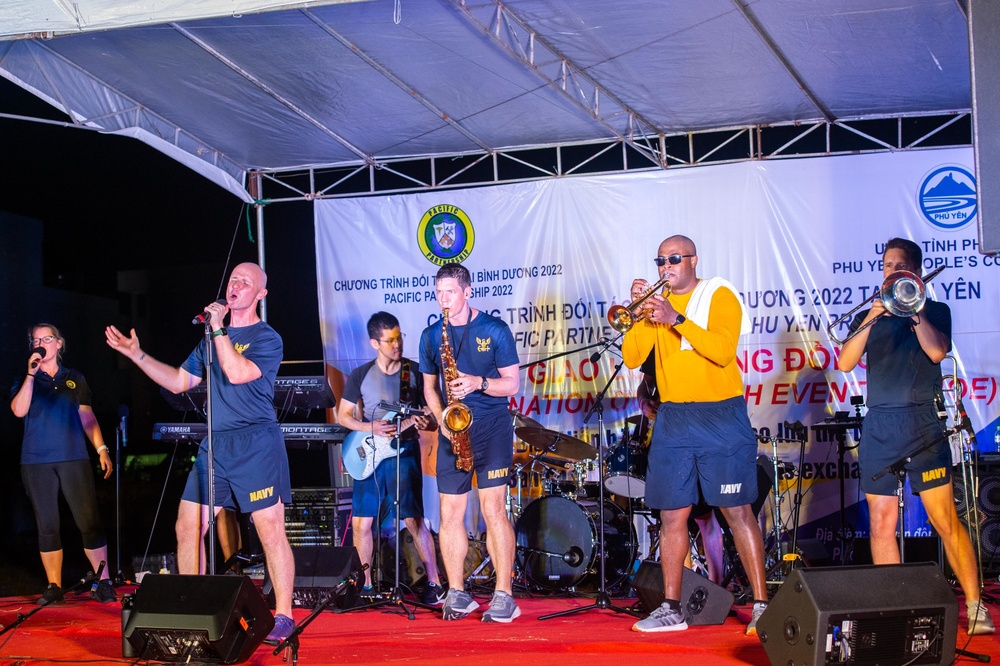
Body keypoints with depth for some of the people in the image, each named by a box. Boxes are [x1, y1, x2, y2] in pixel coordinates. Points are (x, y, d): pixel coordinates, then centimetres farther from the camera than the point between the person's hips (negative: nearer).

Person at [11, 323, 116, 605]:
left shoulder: (74, 379, 14)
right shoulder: (26, 380, 12)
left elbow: (87, 417, 12)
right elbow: (19, 410, -6)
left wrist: (101, 449, 2)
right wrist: (31, 374, -9)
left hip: (73, 458, -1)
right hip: (36, 462, 1)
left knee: (89, 522, -9)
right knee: (47, 526, 2)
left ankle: (103, 582, -5)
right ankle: (54, 587, 7)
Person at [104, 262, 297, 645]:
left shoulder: (267, 339, -3)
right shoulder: (212, 338, 19)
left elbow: (237, 373, -20)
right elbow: (179, 382, 21)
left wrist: (219, 329, -15)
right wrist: (137, 355, 16)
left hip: (256, 444, -7)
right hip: (215, 444, 7)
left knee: (270, 531, -7)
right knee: (187, 527, 5)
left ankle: (283, 616, 2)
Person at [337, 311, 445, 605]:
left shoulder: (415, 372, 0)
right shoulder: (360, 375, 4)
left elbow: (433, 415, 4)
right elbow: (343, 415, 8)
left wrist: (425, 423, -19)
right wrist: (370, 428, -9)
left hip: (404, 452, -2)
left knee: (413, 520, -8)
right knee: (360, 523, 3)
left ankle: (434, 584, 0)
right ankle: (365, 584, 18)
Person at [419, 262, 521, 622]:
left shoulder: (495, 330, -2)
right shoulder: (431, 335, 8)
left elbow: (512, 383, -2)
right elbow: (429, 386, 15)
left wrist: (478, 383, -19)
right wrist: (441, 417, -3)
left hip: (492, 426, -4)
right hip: (452, 429, 4)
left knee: (493, 508, -9)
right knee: (450, 512, 3)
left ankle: (504, 596, -5)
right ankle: (457, 593, 14)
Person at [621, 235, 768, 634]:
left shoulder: (719, 296, -1)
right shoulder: (656, 303, 12)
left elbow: (723, 350, -17)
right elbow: (631, 358, 3)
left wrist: (677, 318, -22)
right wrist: (640, 313, -9)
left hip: (720, 418, -4)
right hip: (672, 418, 5)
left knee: (737, 511, -4)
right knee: (672, 515, 5)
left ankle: (761, 605, 1)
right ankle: (671, 609, 13)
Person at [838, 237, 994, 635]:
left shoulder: (935, 311, 10)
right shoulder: (867, 317, 16)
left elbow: (937, 351, -9)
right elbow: (846, 364, 1)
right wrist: (871, 319, -9)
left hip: (922, 423, -2)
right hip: (878, 426, 3)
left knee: (945, 519, -6)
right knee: (882, 523, 1)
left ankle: (974, 606, 0)